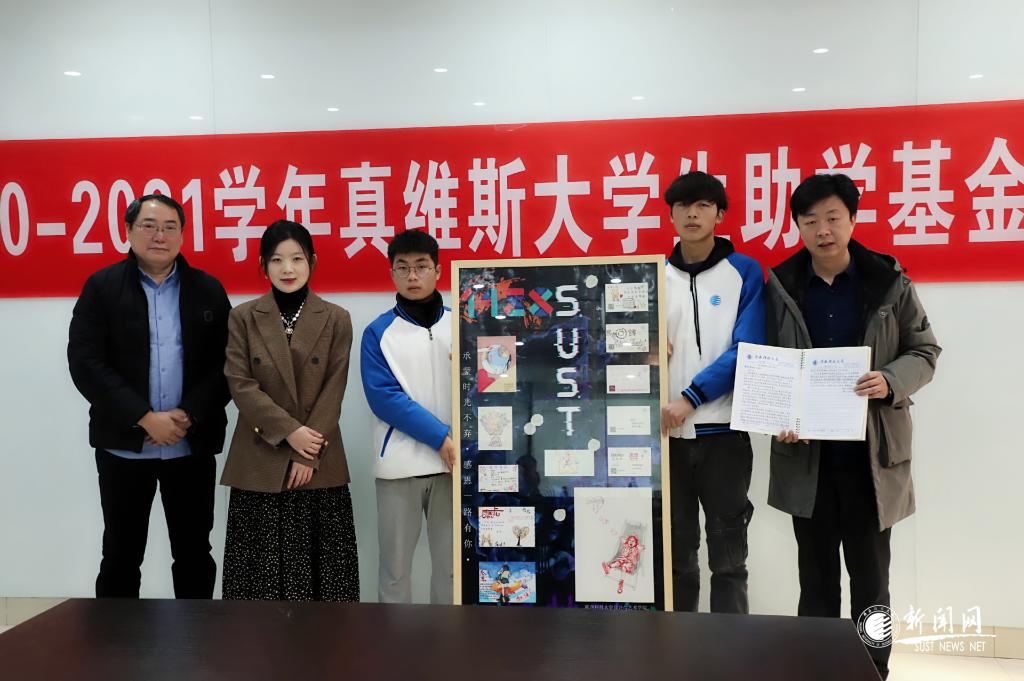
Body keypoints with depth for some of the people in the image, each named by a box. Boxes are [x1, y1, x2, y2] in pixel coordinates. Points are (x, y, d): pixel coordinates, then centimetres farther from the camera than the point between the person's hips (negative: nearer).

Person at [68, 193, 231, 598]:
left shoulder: (208, 290, 4)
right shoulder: (101, 287, 0)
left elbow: (225, 363, -1)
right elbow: (85, 362, -9)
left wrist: (188, 415, -14)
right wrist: (145, 418, -16)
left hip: (193, 444, 1)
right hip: (123, 444, -1)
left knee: (194, 552, 10)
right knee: (120, 554, 10)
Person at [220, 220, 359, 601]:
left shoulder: (336, 320, 3)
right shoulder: (242, 318, 3)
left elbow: (334, 390, -2)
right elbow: (240, 384, -4)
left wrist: (308, 454, -10)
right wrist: (289, 432, -14)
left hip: (319, 463, 0)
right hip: (259, 463, 0)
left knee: (320, 562, 4)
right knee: (264, 566, 4)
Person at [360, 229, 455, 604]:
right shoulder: (378, 332, 2)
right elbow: (383, 397, -8)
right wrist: (441, 437, -15)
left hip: (453, 460, 1)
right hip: (399, 464, -1)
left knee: (451, 561, 7)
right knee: (395, 564, 6)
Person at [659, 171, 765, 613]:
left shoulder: (745, 272, 0)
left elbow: (747, 349, -9)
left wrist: (690, 398, -16)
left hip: (723, 431, -3)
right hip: (668, 432, 3)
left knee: (727, 557, 5)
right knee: (676, 552, 12)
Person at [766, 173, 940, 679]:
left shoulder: (890, 282, -1)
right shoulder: (779, 288, 1)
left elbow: (924, 351, 4)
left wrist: (891, 381, -17)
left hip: (872, 452, -1)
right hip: (806, 453, 1)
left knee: (870, 575, 9)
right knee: (816, 575, 12)